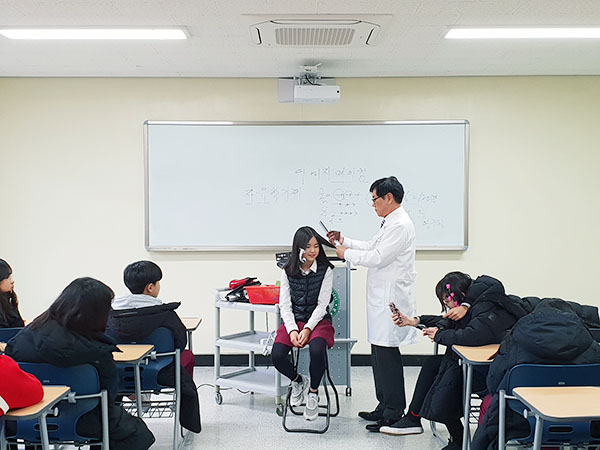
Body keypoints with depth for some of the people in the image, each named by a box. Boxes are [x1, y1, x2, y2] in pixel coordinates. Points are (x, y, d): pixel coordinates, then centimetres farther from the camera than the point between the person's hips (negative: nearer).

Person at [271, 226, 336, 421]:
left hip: (318, 320, -2)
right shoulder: (288, 271, 4)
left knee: (317, 350, -35)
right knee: (277, 355, -24)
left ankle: (313, 392, -7)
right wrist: (292, 330, -14)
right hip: (293, 320, 2)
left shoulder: (326, 270, -2)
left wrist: (308, 328, -18)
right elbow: (285, 305, 1)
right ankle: (298, 381, 10)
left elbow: (322, 304, -6)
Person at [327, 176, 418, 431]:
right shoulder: (390, 223, 18)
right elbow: (372, 246, 26)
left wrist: (347, 254, -7)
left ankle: (394, 415, 1)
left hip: (391, 300, -11)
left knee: (387, 353, -7)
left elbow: (378, 257, -19)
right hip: (381, 298, 11)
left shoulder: (400, 225, -16)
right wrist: (344, 241, 18)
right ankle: (384, 407, 25)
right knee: (379, 353, 15)